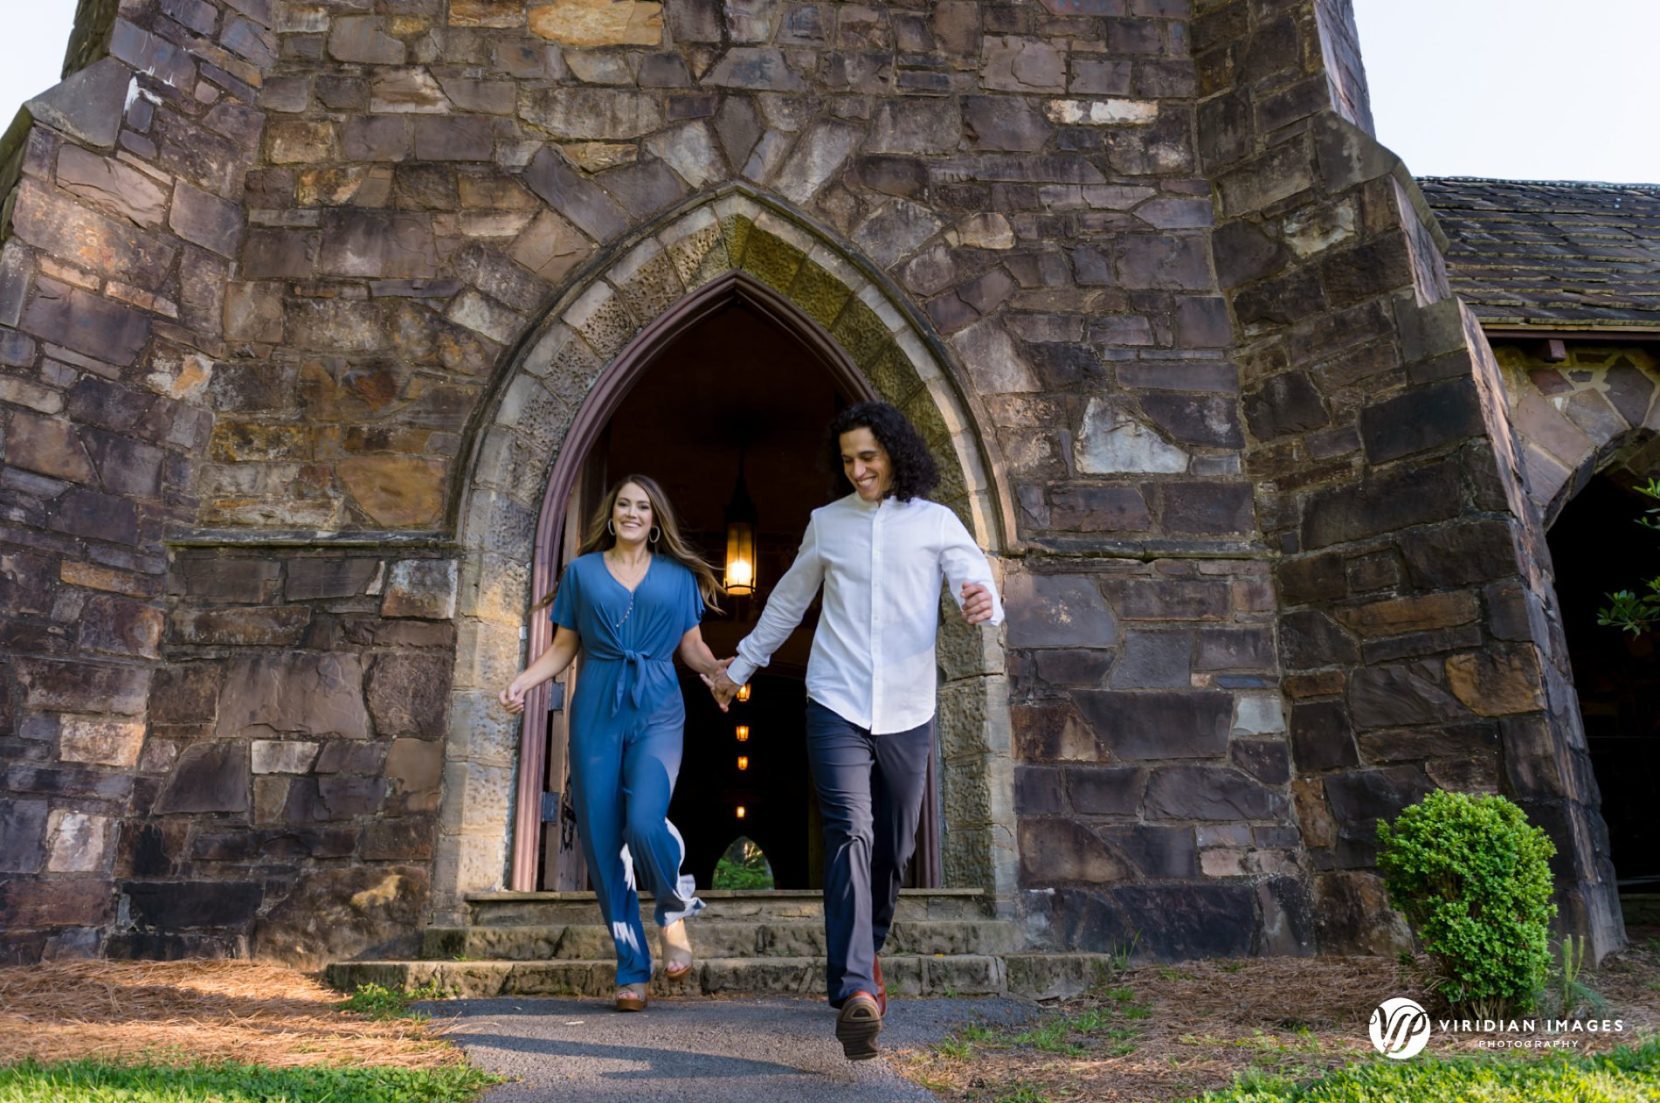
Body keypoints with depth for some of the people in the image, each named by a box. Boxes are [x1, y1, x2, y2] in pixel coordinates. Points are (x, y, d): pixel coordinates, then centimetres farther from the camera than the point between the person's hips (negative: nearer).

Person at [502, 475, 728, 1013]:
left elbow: (692, 647, 12)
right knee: (601, 838, 0)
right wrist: (523, 680, -3)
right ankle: (632, 970, 14)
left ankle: (675, 913, 10)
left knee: (644, 823, -22)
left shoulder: (678, 576, 11)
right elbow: (563, 647, 12)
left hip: (657, 712, -1)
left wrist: (719, 668, -9)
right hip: (597, 713, 2)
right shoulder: (582, 571, 12)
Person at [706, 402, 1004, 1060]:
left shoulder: (937, 523, 5)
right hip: (836, 707, 0)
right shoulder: (827, 522, 10)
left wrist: (983, 604, -30)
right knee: (851, 835, -16)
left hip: (907, 713, 1)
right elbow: (787, 601, 22)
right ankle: (856, 992, -21)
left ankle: (866, 953, 36)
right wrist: (739, 666, 28)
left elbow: (977, 584, -5)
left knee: (893, 849, 11)